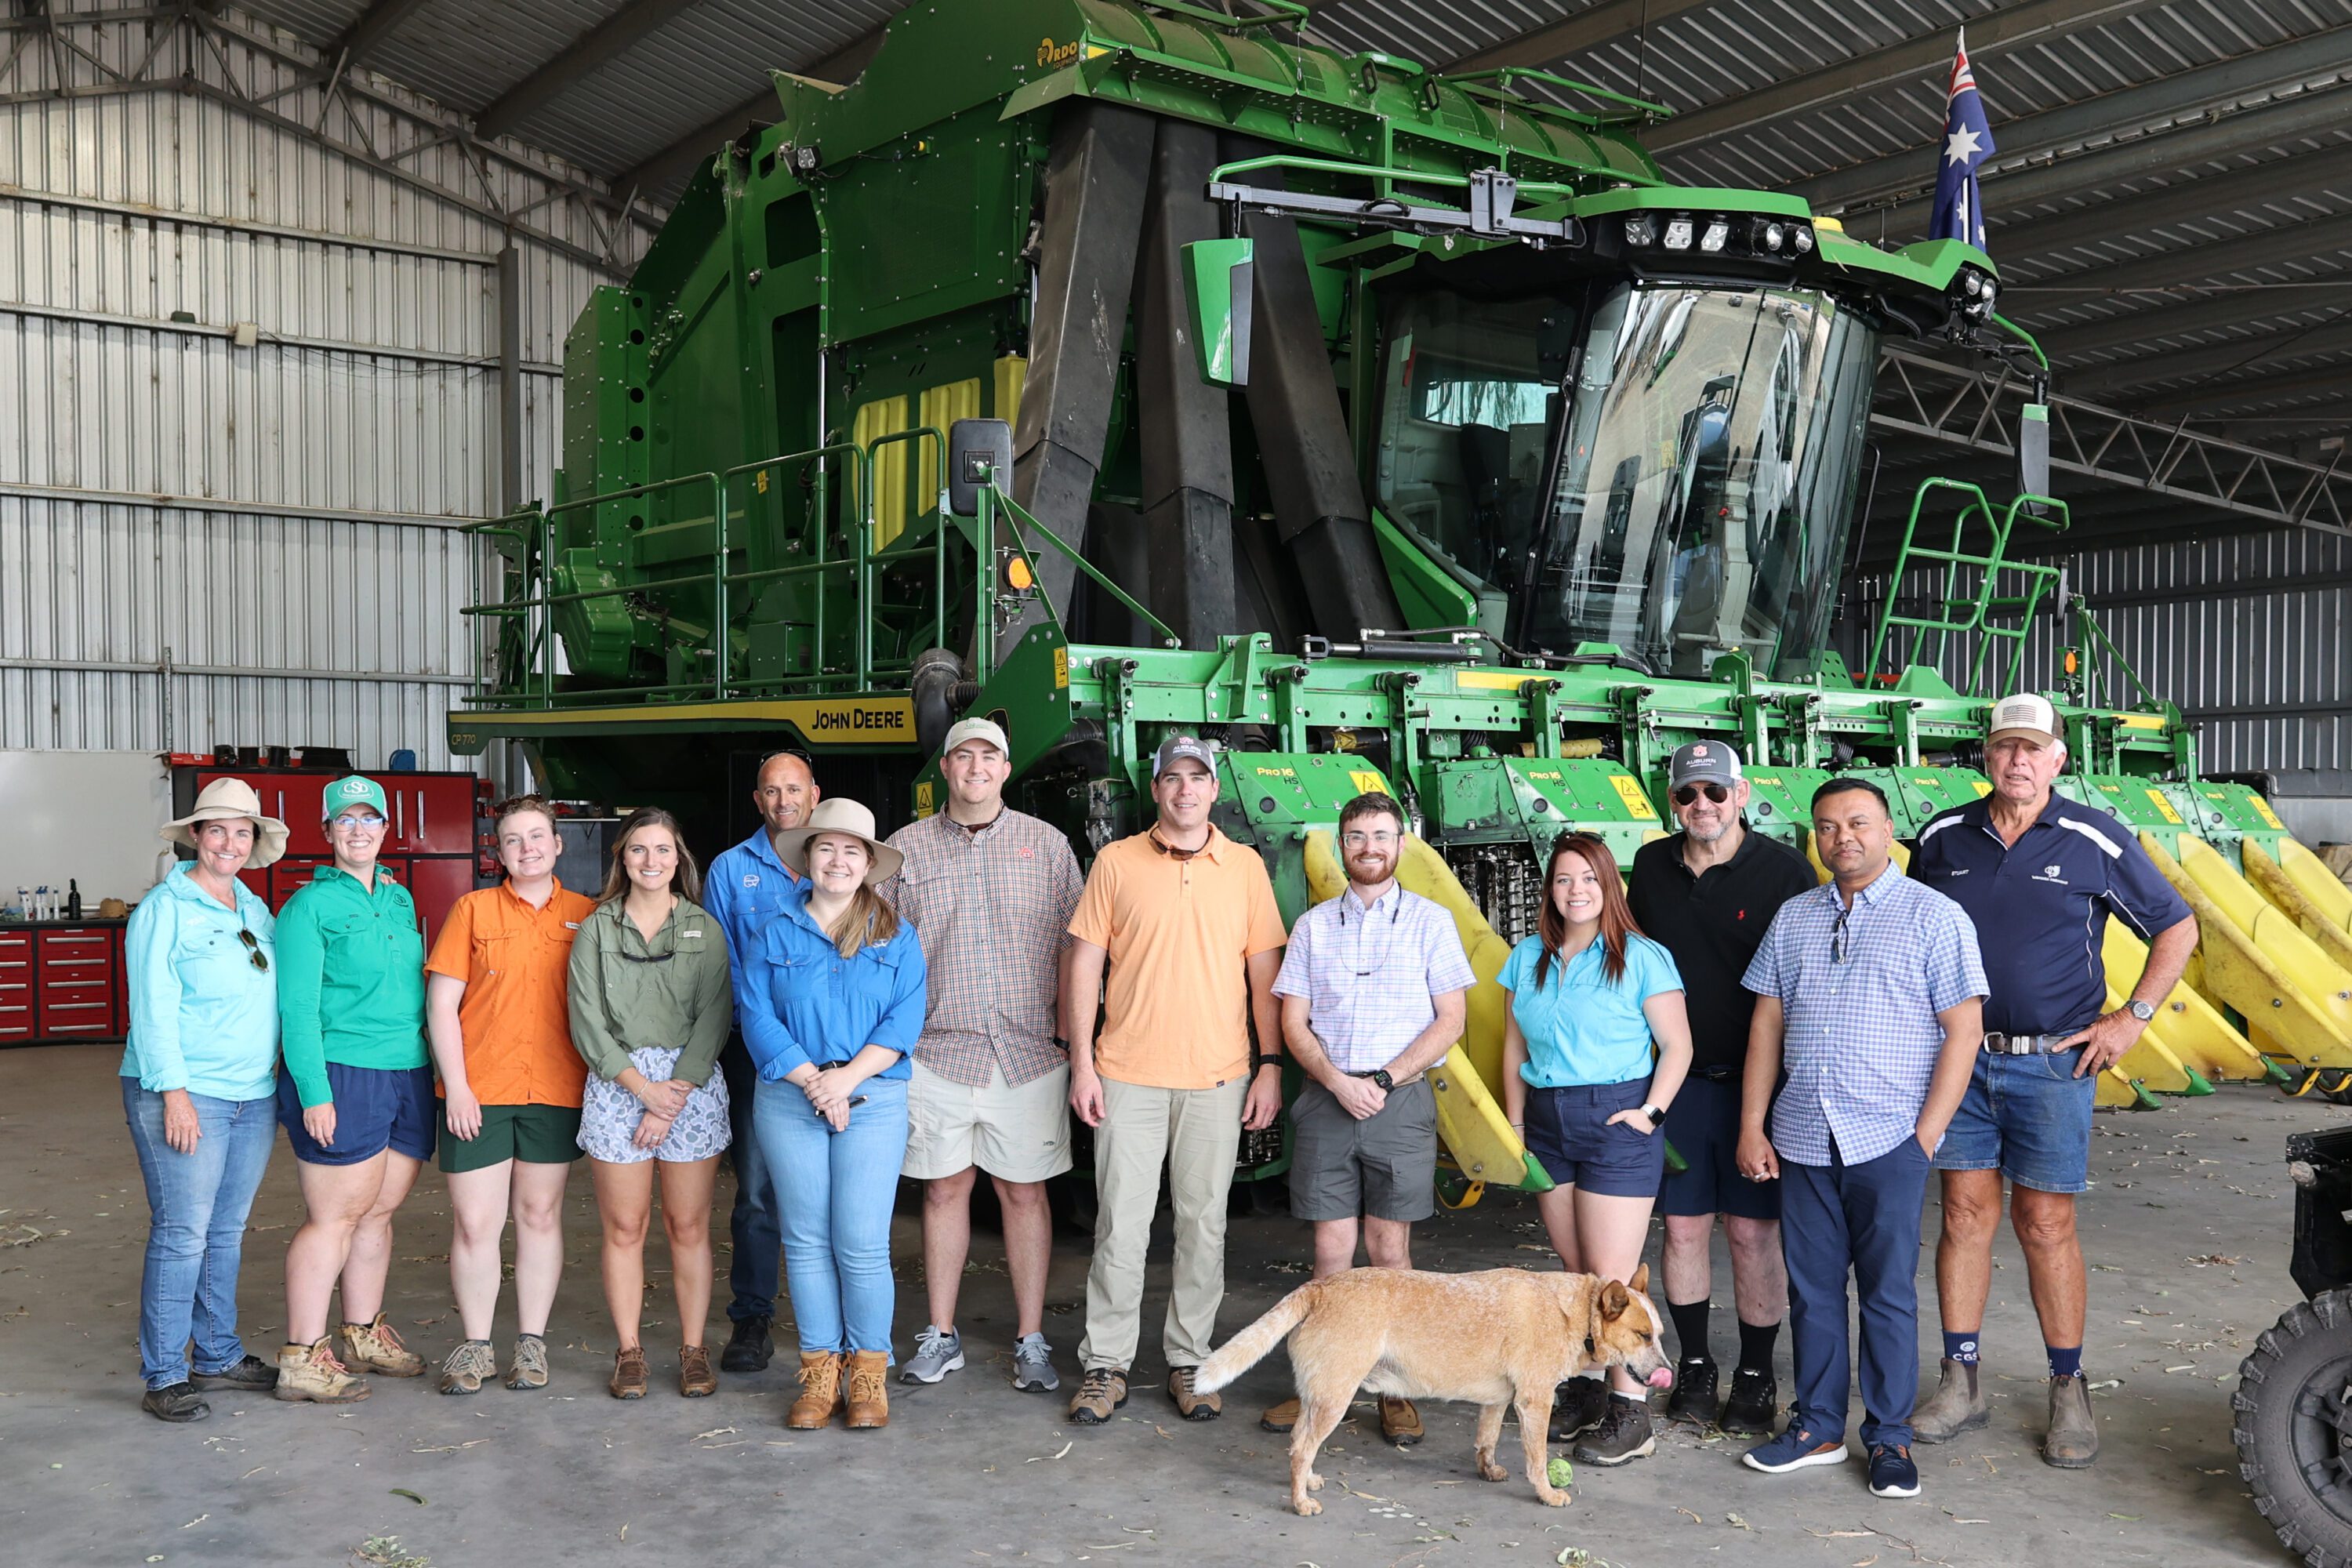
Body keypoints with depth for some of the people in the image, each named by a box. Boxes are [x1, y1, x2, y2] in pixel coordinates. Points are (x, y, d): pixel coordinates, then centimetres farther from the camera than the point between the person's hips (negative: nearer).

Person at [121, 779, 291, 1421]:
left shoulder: (256, 911, 14)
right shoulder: (164, 909, -6)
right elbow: (153, 1008, -11)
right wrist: (174, 1092, -17)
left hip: (254, 1096, 6)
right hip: (184, 1093, -6)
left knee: (228, 1230, 13)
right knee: (182, 1233, -6)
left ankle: (218, 1357, 23)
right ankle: (163, 1377, 3)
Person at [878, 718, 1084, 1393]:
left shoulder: (1047, 845, 5)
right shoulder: (905, 849, 6)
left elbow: (1072, 945, 6)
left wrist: (1070, 1030, -1)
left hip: (1028, 1055, -1)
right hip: (935, 1053, 1)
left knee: (1024, 1191, 5)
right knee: (944, 1189, 7)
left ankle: (1031, 1339, 14)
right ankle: (941, 1337, 20)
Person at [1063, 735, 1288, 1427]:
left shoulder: (1245, 866, 6)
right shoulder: (1116, 862, 2)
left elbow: (1265, 972, 7)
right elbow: (1085, 963, 3)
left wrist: (1270, 1065, 1)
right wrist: (1081, 1063, -3)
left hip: (1217, 1079, 1)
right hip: (1129, 1076, -1)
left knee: (1203, 1225, 8)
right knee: (1120, 1223, 2)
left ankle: (1190, 1362, 20)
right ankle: (1106, 1364, 13)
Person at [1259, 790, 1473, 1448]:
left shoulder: (1430, 921, 4)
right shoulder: (1312, 925, 11)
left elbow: (1450, 1020, -1)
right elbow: (1294, 1023, 7)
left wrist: (1382, 1080, -10)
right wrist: (1338, 1082, -9)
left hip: (1401, 1100, -2)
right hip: (1324, 1099, 2)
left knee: (1389, 1250, 1)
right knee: (1331, 1251, 3)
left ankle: (1395, 1391, 8)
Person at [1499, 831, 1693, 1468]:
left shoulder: (1642, 957, -5)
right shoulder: (1528, 957, 10)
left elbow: (1677, 1045, -3)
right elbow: (1515, 1045, 15)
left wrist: (1650, 1111, -12)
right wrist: (1514, 1122, 9)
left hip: (1616, 1118, -5)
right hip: (1546, 1120, 5)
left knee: (1611, 1275, -6)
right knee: (1574, 1270, 11)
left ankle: (1630, 1412, 1)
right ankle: (1585, 1387, 22)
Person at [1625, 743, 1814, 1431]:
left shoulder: (1784, 870, -7)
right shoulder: (1651, 866, 7)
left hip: (1756, 1081, -3)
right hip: (1676, 1081, 4)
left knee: (1753, 1231, 2)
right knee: (1684, 1225, 9)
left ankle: (1756, 1376, 17)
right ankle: (1694, 1365, 24)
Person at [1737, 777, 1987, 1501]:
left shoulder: (1934, 916, -2)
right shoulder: (1793, 918, 11)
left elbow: (1964, 1028, -5)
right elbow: (1767, 1025, 12)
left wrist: (1927, 1135, -10)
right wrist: (1752, 1127, 6)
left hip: (1887, 1141, -4)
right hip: (1802, 1140, 4)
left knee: (1888, 1292, 4)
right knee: (1811, 1289, 11)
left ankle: (1890, 1438, 17)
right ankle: (1817, 1426, 23)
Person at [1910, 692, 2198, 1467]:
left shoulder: (2096, 842, -2)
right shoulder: (1942, 837, 5)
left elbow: (2177, 928, 7)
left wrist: (2131, 1019, 0)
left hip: (2053, 1062, -2)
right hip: (1958, 1055, 2)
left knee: (2046, 1224, 1)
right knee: (1965, 1212, 5)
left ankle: (2069, 1390, 14)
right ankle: (1960, 1382, 13)